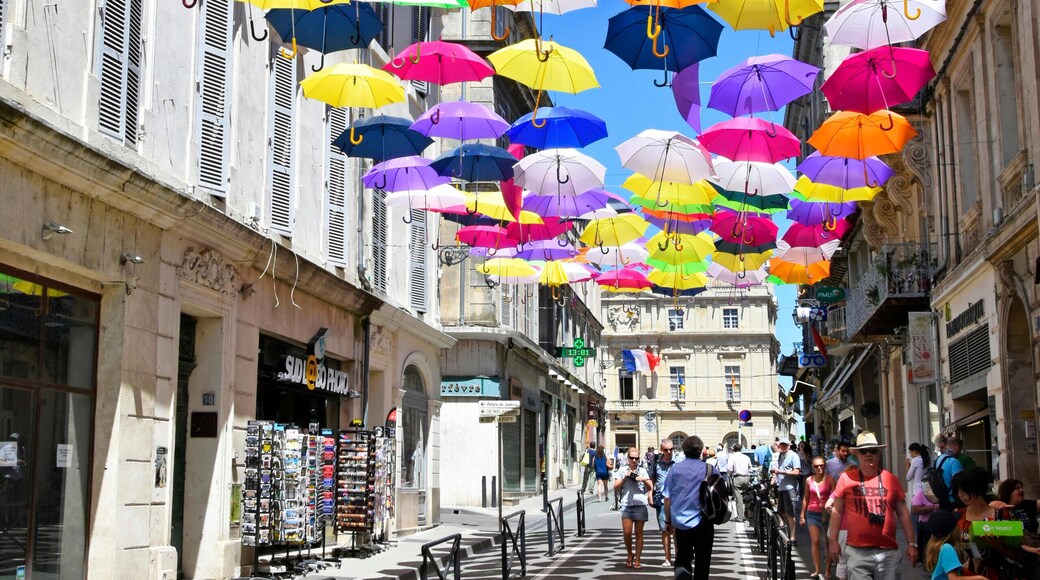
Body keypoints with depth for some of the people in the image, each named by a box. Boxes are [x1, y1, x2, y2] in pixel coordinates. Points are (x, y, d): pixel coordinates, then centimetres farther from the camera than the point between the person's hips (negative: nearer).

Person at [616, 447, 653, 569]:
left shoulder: (643, 471, 11)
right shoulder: (622, 470, 10)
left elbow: (650, 488, 11)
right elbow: (616, 486, 7)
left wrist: (644, 480, -7)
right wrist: (624, 478, -7)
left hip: (640, 504, 0)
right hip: (626, 504, 0)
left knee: (639, 533, 4)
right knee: (627, 533, -8)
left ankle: (637, 560, 10)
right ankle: (630, 555, 15)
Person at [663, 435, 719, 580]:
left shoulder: (675, 469, -2)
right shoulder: (710, 470, -5)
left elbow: (667, 498, -1)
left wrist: (668, 521, 10)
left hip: (680, 523, 1)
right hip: (703, 523, -1)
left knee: (682, 560, 15)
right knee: (702, 563, 9)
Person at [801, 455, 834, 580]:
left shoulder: (830, 479, -6)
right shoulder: (809, 480, 3)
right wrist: (802, 515, 10)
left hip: (826, 513, -2)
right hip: (812, 513, 2)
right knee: (815, 541, -1)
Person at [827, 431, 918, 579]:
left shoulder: (891, 479, 6)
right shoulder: (846, 478, 2)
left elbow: (903, 514, 10)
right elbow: (837, 512, 6)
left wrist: (911, 543, 5)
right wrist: (833, 541, 0)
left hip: (889, 551, 2)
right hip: (857, 551, -2)